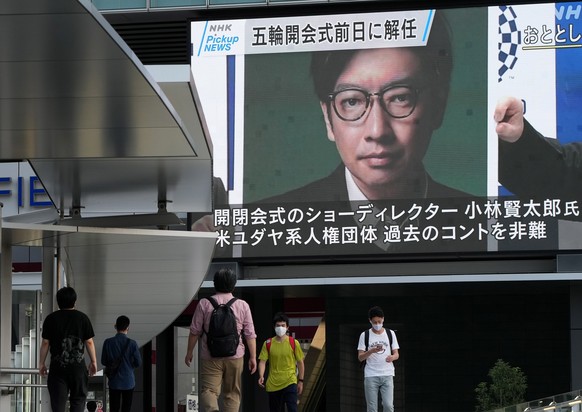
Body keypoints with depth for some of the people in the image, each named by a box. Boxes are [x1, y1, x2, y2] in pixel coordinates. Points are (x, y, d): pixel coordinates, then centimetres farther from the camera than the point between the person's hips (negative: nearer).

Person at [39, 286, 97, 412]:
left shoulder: (51, 319, 0)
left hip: (57, 367, 0)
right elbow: (89, 342, 1)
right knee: (78, 399, 8)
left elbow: (45, 343, 1)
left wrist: (41, 363, 9)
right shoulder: (82, 318, 0)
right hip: (78, 366, 0)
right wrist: (93, 361, 10)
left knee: (58, 401, 2)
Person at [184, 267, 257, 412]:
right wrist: (253, 357, 9)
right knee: (232, 393, 11)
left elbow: (195, 331, 2)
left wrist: (189, 352, 14)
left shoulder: (204, 304, -2)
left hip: (210, 357, -1)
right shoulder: (243, 305, 2)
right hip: (235, 356, 1)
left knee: (208, 390, -3)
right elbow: (250, 334, 3)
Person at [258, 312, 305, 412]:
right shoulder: (268, 344, 3)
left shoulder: (293, 343, -1)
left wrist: (300, 381, 5)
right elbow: (262, 361, 0)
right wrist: (261, 376, -17)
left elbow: (300, 363, 6)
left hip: (290, 382, -2)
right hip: (273, 384, 2)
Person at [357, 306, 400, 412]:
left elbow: (397, 354, 7)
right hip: (371, 376, -1)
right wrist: (372, 351, -20)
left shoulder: (390, 334, 8)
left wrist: (392, 357, -17)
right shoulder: (365, 335, 3)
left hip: (387, 375, 1)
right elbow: (360, 357, 0)